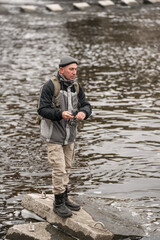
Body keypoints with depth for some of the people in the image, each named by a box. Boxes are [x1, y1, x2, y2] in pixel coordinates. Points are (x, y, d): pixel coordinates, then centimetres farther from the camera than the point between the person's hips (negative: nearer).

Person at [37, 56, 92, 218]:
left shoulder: (76, 87, 4)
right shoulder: (50, 86, -16)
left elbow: (86, 105, 3)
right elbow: (42, 109, -18)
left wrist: (83, 112, -21)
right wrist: (60, 114, -33)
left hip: (69, 134, 7)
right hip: (53, 135, -7)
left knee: (67, 168, 15)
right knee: (59, 169, -7)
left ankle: (64, 198, 28)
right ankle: (58, 203, 4)